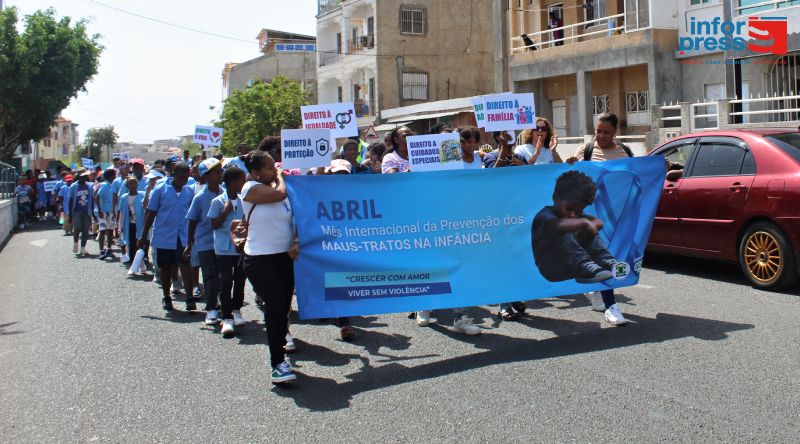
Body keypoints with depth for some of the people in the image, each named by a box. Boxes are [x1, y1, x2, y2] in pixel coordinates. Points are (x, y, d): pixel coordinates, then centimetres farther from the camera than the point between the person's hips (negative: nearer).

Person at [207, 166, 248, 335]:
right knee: (225, 282, -5)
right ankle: (227, 317, -4)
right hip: (224, 249, -5)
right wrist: (226, 211, -18)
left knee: (240, 280, 12)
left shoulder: (243, 201, 7)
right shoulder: (218, 202, -7)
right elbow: (214, 225, -9)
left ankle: (236, 310, 28)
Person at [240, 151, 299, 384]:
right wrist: (279, 177, 1)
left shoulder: (281, 187, 9)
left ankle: (278, 353, 29)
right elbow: (279, 194, -21)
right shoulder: (251, 188, -8)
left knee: (283, 307, 10)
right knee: (277, 305, -16)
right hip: (259, 259, -6)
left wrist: (296, 243, -9)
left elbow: (294, 219, 8)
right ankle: (277, 364, -9)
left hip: (284, 257, 6)